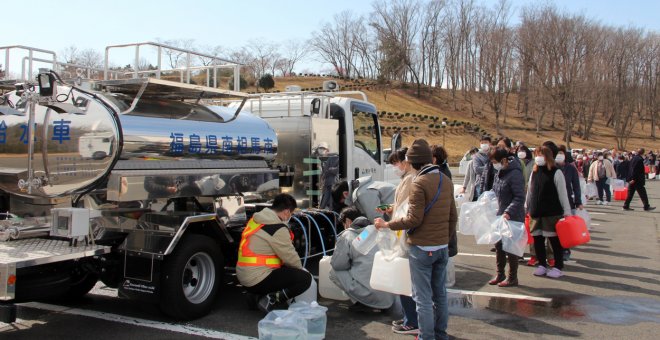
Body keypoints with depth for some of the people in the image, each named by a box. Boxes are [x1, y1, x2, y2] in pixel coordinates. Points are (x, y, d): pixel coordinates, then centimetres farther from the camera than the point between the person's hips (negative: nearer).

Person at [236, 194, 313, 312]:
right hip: (257, 280, -9)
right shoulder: (278, 229, -17)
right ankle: (272, 300, -10)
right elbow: (290, 257, -10)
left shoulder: (256, 220, 11)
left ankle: (257, 295, 15)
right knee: (305, 278, -9)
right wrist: (300, 270, 12)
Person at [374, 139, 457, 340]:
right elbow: (453, 216, 12)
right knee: (440, 293, 16)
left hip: (422, 248, -7)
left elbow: (414, 219, -18)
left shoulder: (420, 183, -16)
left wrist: (388, 224, -9)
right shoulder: (446, 181, 7)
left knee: (423, 297, 0)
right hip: (442, 247, 8)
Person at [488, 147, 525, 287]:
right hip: (501, 215, 9)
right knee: (498, 245, 14)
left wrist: (509, 212, -29)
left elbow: (519, 198, -23)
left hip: (513, 218, -9)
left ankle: (512, 278, 15)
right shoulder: (499, 173, 8)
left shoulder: (515, 174, -20)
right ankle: (500, 274, 27)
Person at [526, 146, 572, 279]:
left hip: (552, 213, -5)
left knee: (555, 240, 3)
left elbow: (562, 193, -6)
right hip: (536, 213, 5)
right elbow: (529, 192, 15)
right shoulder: (534, 173, 9)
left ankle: (558, 267, 14)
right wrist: (526, 209, 16)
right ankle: (542, 265, 22)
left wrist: (567, 211, -7)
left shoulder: (556, 172, -6)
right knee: (537, 239, 8)